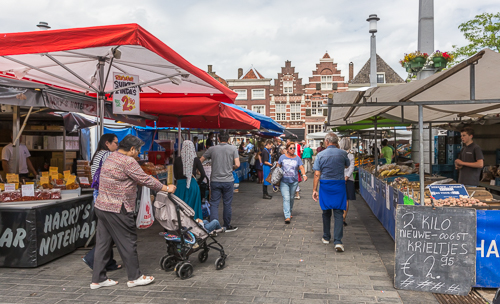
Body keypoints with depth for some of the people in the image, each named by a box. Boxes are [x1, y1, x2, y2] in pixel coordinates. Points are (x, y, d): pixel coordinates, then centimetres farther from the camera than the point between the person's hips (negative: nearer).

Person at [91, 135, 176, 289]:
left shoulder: (111, 158, 16)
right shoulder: (128, 161, -15)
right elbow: (145, 180, -14)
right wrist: (167, 188, -4)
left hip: (101, 207, 10)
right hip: (117, 210, -9)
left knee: (103, 243, 14)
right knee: (128, 242, 3)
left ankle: (98, 279, 21)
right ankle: (134, 277, 15)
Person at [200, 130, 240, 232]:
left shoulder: (212, 149, 1)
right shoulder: (233, 149, -3)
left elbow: (200, 161, 5)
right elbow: (237, 164, -10)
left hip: (215, 181, 1)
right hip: (228, 181, -1)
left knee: (214, 203, 5)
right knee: (227, 204, 9)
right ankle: (227, 226, 20)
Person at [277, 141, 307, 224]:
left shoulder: (297, 158, 2)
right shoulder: (282, 157, 1)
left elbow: (301, 167, -5)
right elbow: (278, 167, 9)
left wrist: (304, 175, -23)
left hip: (294, 181, 2)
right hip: (284, 181, -2)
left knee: (291, 198, 14)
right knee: (286, 198, -10)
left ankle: (289, 212, 34)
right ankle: (287, 216, -13)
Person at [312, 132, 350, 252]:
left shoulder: (320, 155, -4)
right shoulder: (343, 153, -2)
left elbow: (317, 174, -6)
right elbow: (347, 165, 17)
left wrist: (314, 190, -1)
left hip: (325, 185, 1)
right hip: (339, 185, -1)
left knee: (326, 212, 15)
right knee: (338, 213, -1)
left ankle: (326, 237, 26)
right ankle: (338, 241, -9)